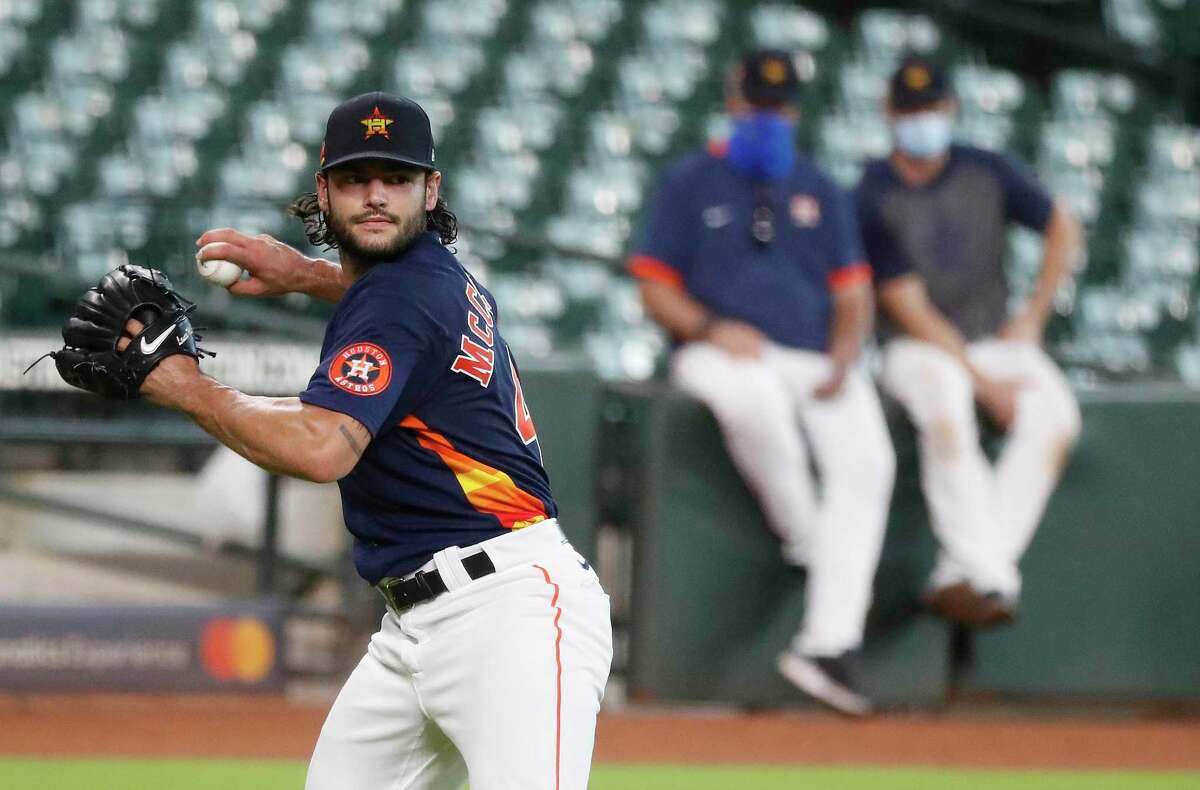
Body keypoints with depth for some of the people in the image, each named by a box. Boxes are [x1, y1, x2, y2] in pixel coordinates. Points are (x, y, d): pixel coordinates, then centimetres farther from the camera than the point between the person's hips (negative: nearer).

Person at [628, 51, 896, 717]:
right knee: (753, 399, -42)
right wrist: (710, 329, -16)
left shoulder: (820, 192, 20)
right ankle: (808, 546, -22)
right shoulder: (690, 183, 11)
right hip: (721, 354, -3)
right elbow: (656, 288, 4)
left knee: (867, 461, -27)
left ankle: (828, 643, -33)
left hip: (815, 358, 3)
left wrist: (842, 358, -5)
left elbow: (853, 295, 16)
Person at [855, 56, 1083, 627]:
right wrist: (983, 382, -18)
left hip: (997, 343, 4)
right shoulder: (875, 199, -9)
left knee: (1054, 414, -27)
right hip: (919, 348, -4)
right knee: (945, 413, -38)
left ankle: (963, 575, -33)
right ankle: (992, 575, -40)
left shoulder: (987, 173, 3)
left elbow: (1061, 228, 16)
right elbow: (908, 308, -12)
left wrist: (1033, 316, 6)